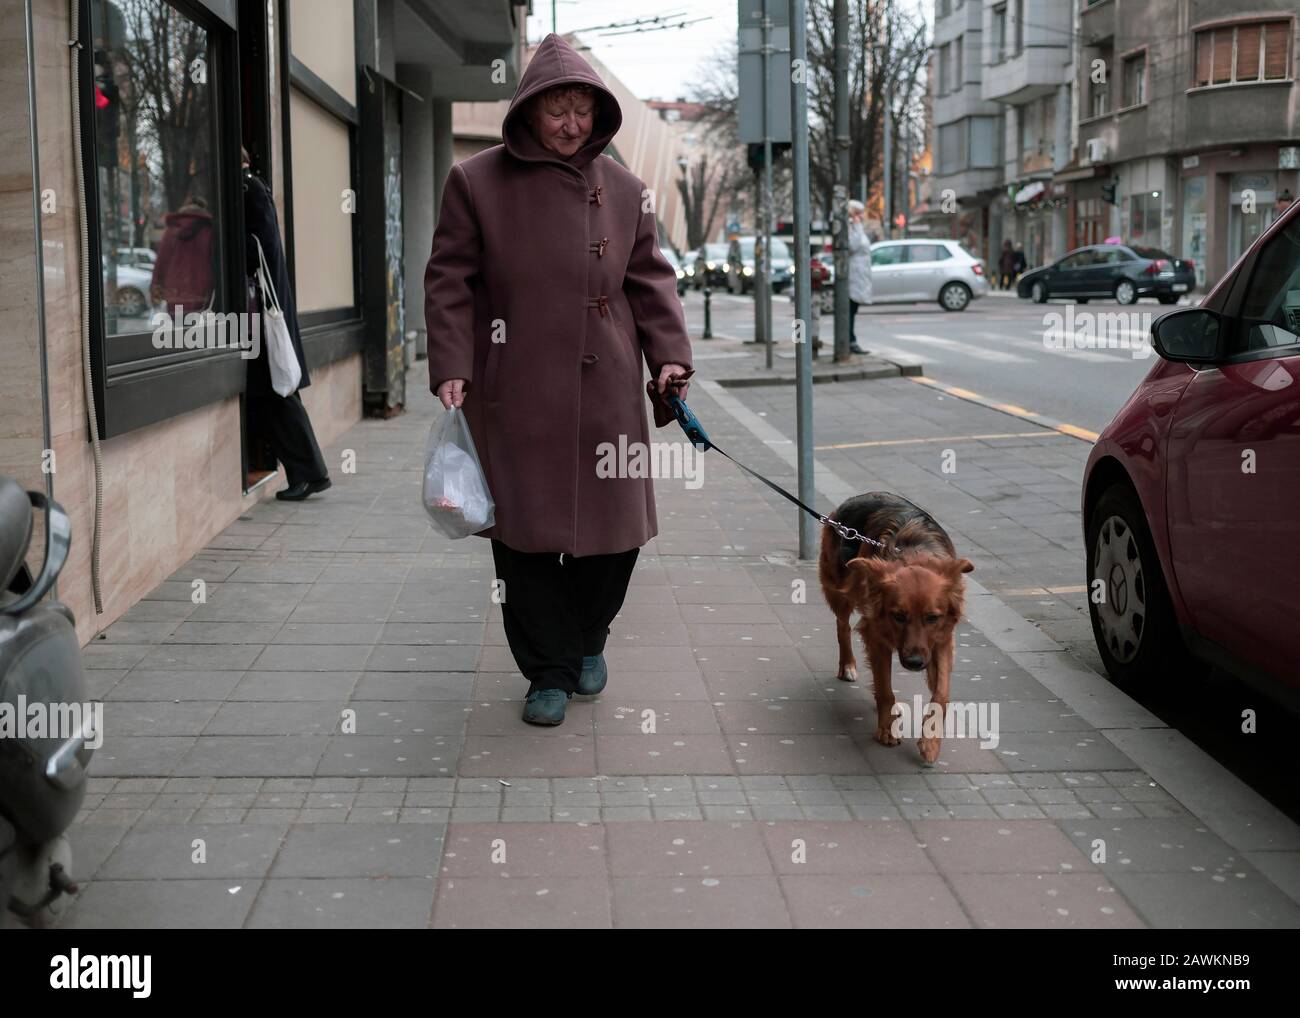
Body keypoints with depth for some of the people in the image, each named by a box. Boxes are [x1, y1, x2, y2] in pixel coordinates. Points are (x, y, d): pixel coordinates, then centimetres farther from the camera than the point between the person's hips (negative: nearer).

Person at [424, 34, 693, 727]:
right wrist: (451, 370, -8)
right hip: (514, 396, -2)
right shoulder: (476, 182, 1)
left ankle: (587, 639, 34)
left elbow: (650, 278, 12)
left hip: (606, 393, 3)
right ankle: (549, 671, 17)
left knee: (614, 525, 7)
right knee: (525, 534, 1)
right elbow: (449, 283, 1)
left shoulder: (622, 189, 9)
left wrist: (669, 355, -1)